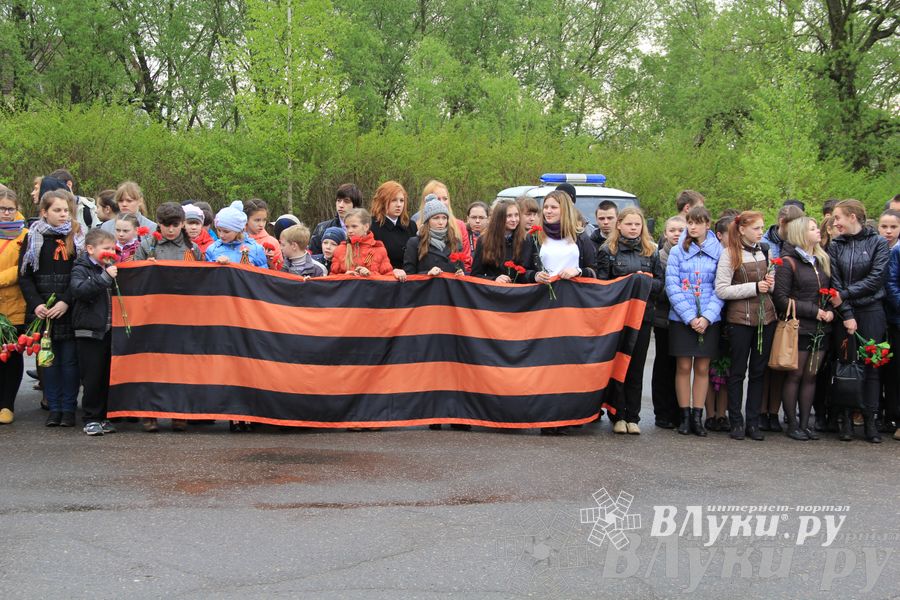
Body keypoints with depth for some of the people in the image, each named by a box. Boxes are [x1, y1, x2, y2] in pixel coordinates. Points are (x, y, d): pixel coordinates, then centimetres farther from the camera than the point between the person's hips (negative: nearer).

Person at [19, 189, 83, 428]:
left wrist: (66, 302, -13)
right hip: (43, 310, 1)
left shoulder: (78, 237, 3)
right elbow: (24, 275, 5)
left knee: (69, 360, 2)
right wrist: (36, 304, -8)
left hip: (69, 310, -1)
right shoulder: (33, 238, 6)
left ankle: (68, 409, 10)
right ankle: (54, 408, 13)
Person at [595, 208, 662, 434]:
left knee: (636, 366, 5)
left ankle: (632, 417, 11)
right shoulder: (607, 250, 3)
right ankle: (618, 416, 6)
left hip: (643, 315, 3)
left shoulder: (651, 251, 12)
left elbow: (659, 282, 9)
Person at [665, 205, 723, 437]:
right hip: (681, 319, 0)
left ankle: (697, 417, 12)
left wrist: (707, 317, -11)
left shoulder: (719, 252, 3)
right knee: (683, 367, 1)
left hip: (709, 320, 1)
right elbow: (672, 286, -4)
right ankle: (685, 416, 9)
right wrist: (690, 317, -11)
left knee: (702, 368, 5)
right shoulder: (677, 251, 3)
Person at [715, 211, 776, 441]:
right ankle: (736, 422, 10)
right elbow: (721, 290, -12)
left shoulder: (765, 251, 11)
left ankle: (753, 422, 13)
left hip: (766, 317, 5)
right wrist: (754, 287, -15)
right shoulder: (730, 254, -6)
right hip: (740, 318, -5)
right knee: (737, 372, 2)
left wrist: (770, 283, 0)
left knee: (759, 371, 7)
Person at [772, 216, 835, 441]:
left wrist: (830, 311, 0)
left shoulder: (822, 261, 14)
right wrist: (813, 311, -15)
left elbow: (830, 291, 21)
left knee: (811, 376, 9)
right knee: (794, 376, 1)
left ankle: (805, 423, 15)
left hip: (820, 329, 6)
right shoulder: (788, 262, -7)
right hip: (798, 328, -6)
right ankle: (792, 425, 9)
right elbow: (781, 298, -13)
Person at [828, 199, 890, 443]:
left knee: (871, 366, -1)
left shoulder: (878, 243, 0)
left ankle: (870, 420, 6)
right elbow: (835, 283, 0)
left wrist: (845, 294, -11)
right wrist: (847, 315, -10)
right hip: (844, 313, 2)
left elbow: (876, 279, -9)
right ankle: (846, 420, 7)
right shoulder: (835, 246, 7)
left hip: (871, 312, -2)